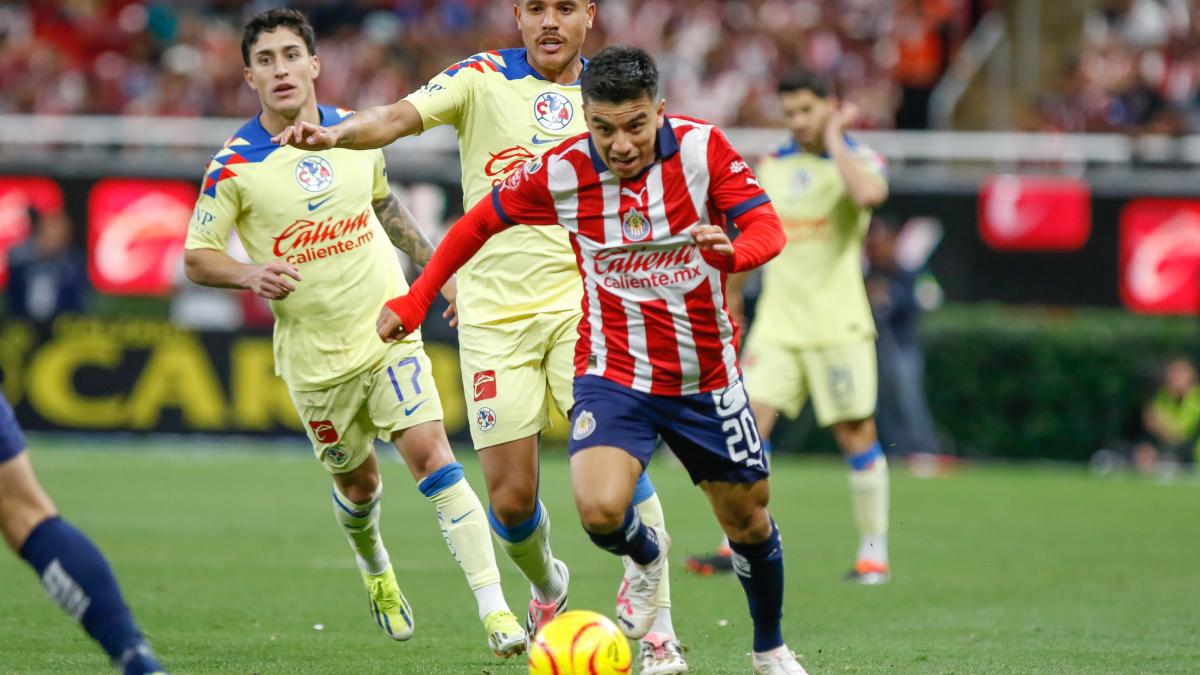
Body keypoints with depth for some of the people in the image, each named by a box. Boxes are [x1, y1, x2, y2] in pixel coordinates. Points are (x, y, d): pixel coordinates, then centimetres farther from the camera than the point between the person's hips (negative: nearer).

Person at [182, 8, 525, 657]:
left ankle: (494, 609, -17)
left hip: (389, 329, 1)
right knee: (358, 483, 11)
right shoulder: (234, 165, -10)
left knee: (430, 453, -14)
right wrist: (251, 274, -24)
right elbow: (196, 257, -4)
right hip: (314, 354, -1)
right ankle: (375, 570, 47)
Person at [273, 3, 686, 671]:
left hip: (579, 306, 0)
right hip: (495, 317, 0)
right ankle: (547, 589, 32)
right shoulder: (484, 78, 1)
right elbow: (401, 117, -15)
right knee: (512, 499, -1)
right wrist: (338, 133, -35)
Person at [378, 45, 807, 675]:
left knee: (748, 521, 11)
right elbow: (478, 223, 3)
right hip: (614, 375, -1)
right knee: (600, 510, -24)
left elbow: (768, 228, -16)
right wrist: (414, 301, 3)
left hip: (707, 378, 1)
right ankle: (647, 557, 14)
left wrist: (733, 250, -40)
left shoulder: (703, 147, -13)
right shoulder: (561, 172, -12)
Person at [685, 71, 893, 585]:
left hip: (837, 324, -4)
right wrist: (730, 300, 23)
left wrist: (834, 138, -17)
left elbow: (869, 194, -29)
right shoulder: (772, 166, 12)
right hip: (777, 323, 4)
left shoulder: (859, 160, -3)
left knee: (855, 434, 0)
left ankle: (873, 551, 11)